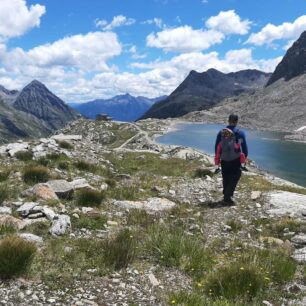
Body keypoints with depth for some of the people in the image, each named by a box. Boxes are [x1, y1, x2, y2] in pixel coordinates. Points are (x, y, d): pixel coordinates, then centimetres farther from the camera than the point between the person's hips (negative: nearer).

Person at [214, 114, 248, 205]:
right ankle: (227, 197, -5)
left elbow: (216, 147, 5)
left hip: (224, 160, 3)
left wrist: (217, 158, 15)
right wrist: (245, 158, 13)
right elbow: (244, 147, -2)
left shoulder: (221, 132, 1)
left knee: (226, 179, 16)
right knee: (234, 178, 5)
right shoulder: (240, 133, -6)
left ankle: (226, 196, 25)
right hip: (235, 160, -3)